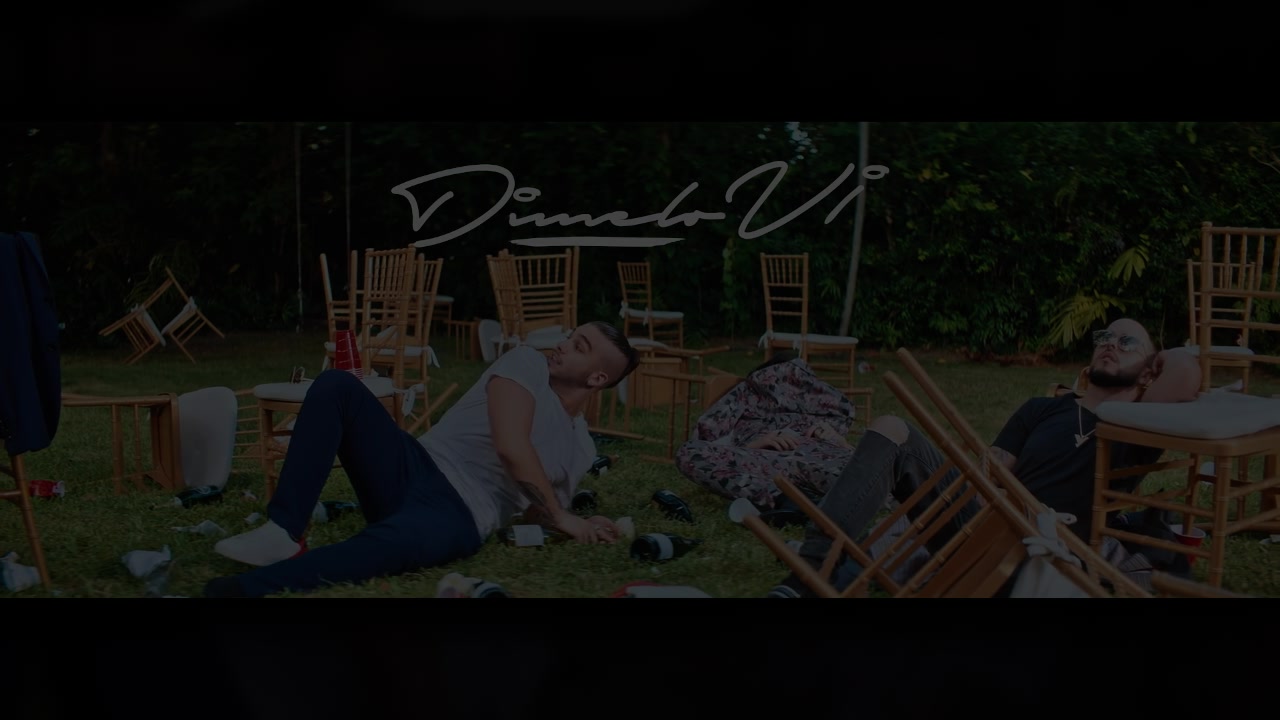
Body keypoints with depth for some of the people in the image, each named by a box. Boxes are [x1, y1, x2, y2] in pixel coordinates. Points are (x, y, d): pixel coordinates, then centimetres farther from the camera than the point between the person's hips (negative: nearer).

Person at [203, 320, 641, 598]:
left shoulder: (582, 450, 17)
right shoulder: (528, 364, 7)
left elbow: (537, 511, 27)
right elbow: (510, 447, -8)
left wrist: (575, 523, 6)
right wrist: (562, 517, -3)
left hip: (460, 518, -2)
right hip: (414, 469, 2)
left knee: (399, 541, -42)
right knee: (335, 386, -22)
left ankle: (245, 589, -50)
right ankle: (284, 534, -28)